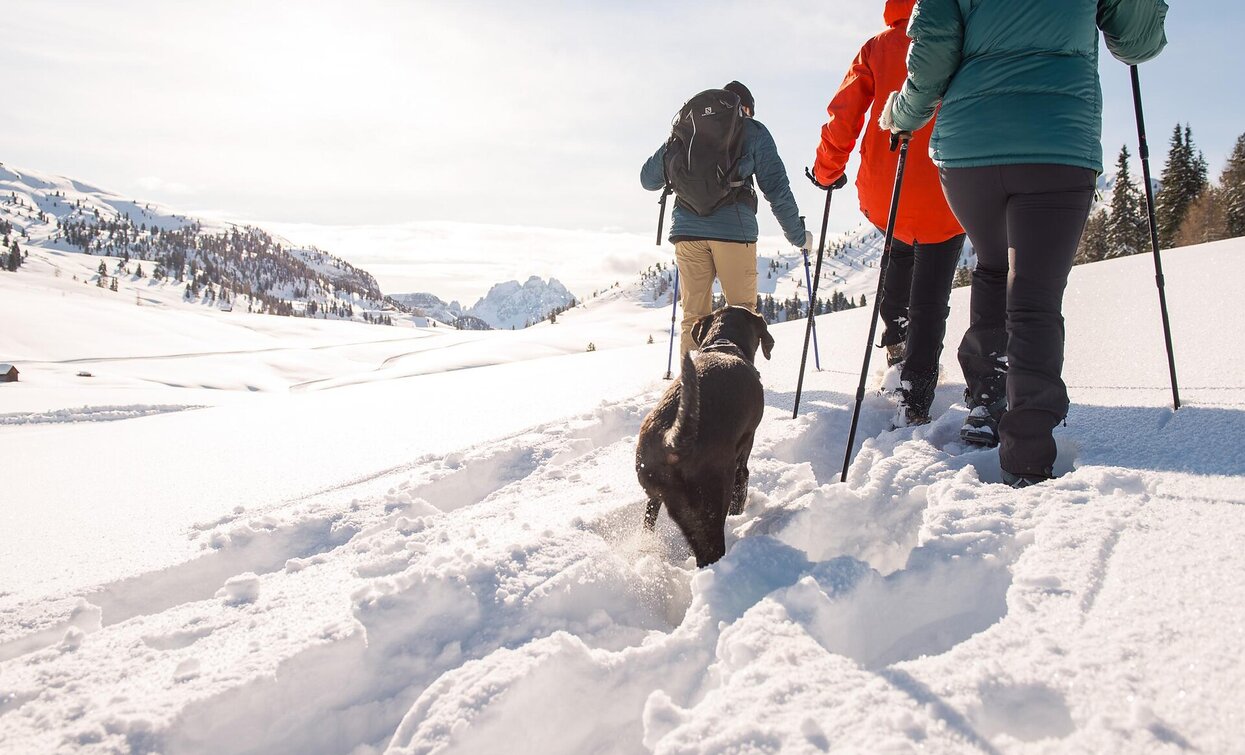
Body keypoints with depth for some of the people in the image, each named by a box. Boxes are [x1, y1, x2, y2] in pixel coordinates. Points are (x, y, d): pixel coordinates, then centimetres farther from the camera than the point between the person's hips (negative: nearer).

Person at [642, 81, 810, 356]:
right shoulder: (754, 132, 12)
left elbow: (648, 179, 22)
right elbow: (776, 187, 8)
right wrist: (798, 234, 17)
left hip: (688, 229, 3)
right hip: (734, 228, -3)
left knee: (693, 315, 9)